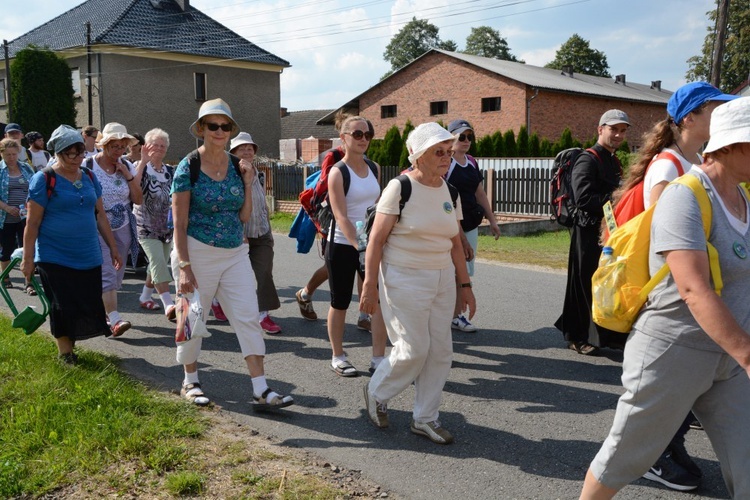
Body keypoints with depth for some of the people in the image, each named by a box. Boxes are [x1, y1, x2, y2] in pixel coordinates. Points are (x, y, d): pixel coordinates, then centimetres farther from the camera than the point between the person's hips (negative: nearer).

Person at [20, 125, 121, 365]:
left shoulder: (89, 177, 8)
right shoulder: (44, 179, -7)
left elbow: (100, 215, 13)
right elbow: (32, 223, -7)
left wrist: (113, 247, 12)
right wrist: (27, 259, -8)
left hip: (89, 257, 5)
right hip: (55, 259, -5)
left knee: (89, 306, 6)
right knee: (63, 308, 0)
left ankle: (69, 345, 23)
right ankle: (65, 352, 16)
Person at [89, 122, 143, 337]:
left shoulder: (127, 166, 6)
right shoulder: (88, 166, -6)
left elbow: (138, 200, 3)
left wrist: (128, 176, -8)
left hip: (123, 229, 5)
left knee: (116, 274, 8)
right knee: (106, 273, -13)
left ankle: (102, 312, 25)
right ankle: (115, 320, -18)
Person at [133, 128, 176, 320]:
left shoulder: (169, 171, 10)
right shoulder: (141, 167, -5)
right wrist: (143, 161, -23)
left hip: (166, 225, 6)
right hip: (146, 225, -6)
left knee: (158, 263, 13)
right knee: (158, 261, -19)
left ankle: (145, 297, 32)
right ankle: (169, 305, -24)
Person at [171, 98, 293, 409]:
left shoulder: (237, 167, 6)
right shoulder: (189, 167, -8)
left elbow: (244, 217, 9)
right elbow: (179, 223, -10)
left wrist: (248, 184, -4)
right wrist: (184, 266, -16)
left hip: (235, 253, 4)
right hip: (198, 253, -4)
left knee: (249, 318, -2)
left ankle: (261, 391, 1)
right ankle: (190, 382, 31)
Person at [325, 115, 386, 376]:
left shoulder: (375, 168, 7)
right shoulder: (337, 172, -11)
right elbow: (341, 217, -19)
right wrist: (358, 246, -30)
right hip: (342, 245, -5)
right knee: (340, 303, 6)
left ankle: (378, 359, 6)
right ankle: (337, 357, 22)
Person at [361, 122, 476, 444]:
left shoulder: (450, 192, 8)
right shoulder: (400, 188, -11)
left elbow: (455, 244, 14)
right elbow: (376, 239, -12)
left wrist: (465, 285, 12)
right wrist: (370, 285, -16)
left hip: (442, 279, 7)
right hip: (404, 280, -6)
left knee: (440, 350, 6)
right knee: (413, 350, -4)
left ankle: (425, 419, 21)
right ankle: (376, 393, 24)